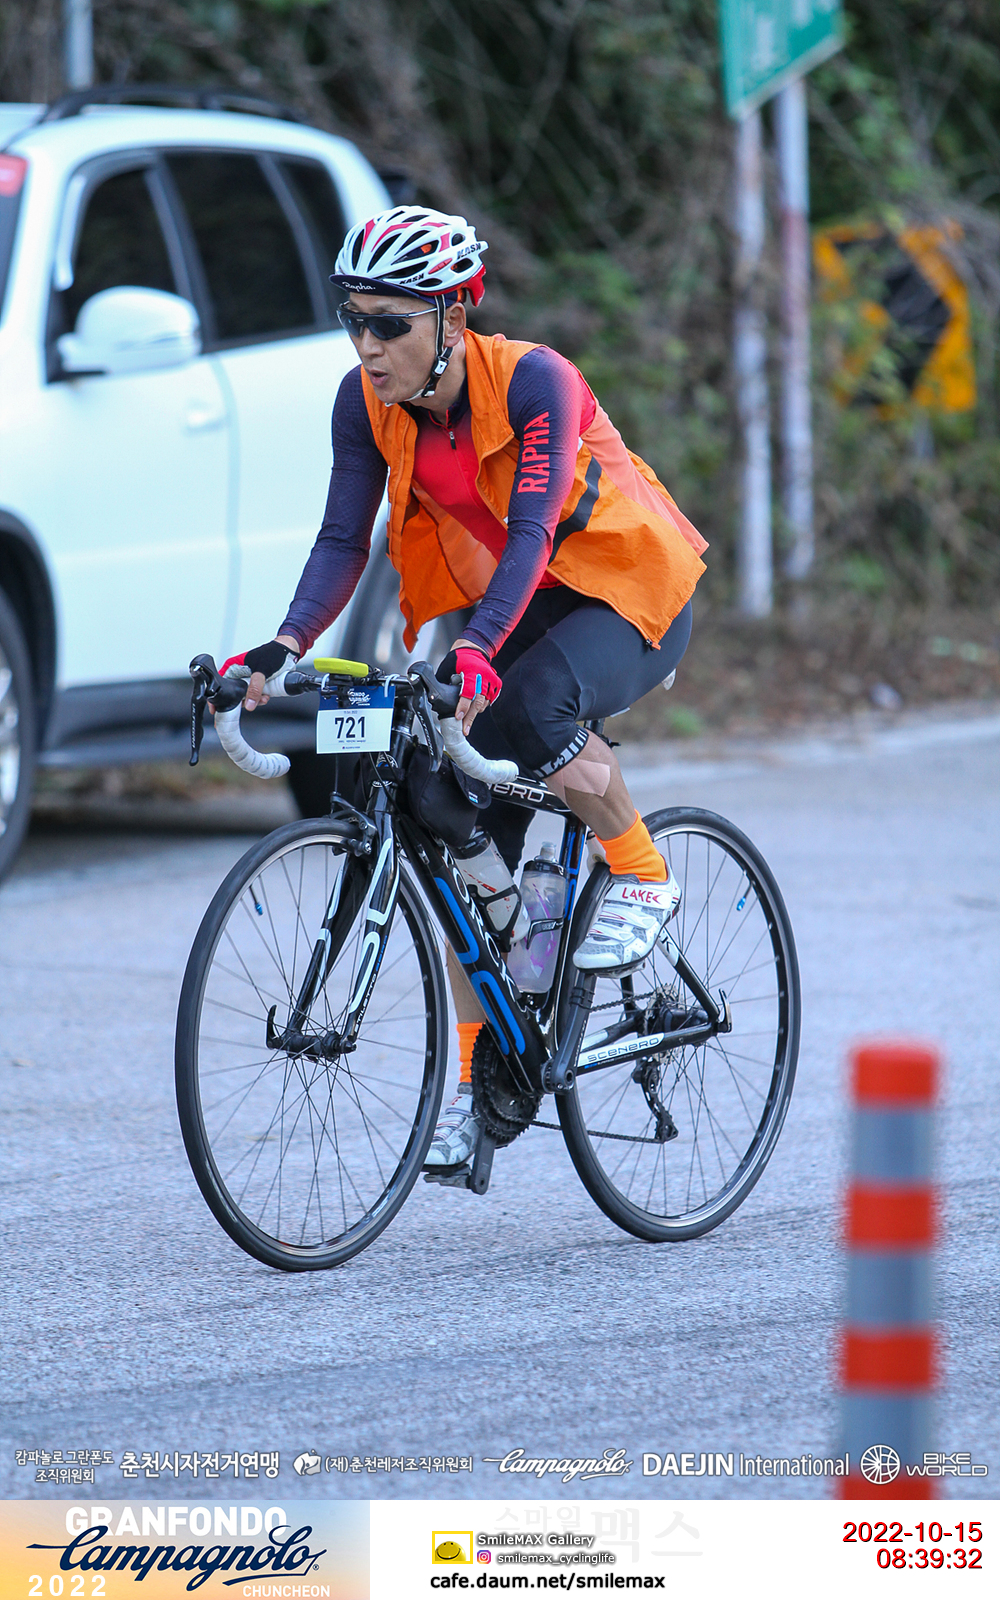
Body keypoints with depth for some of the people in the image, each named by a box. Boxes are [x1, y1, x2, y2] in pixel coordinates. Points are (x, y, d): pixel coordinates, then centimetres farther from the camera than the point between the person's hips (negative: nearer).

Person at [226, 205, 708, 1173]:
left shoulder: (532, 379, -27)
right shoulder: (368, 402, -11)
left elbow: (531, 531, -35)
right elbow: (344, 540, -13)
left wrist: (479, 649, -50)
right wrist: (283, 649, -30)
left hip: (627, 593, -6)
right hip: (498, 606, 6)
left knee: (532, 705, -37)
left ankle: (641, 878, -11)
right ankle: (478, 1078, 4)